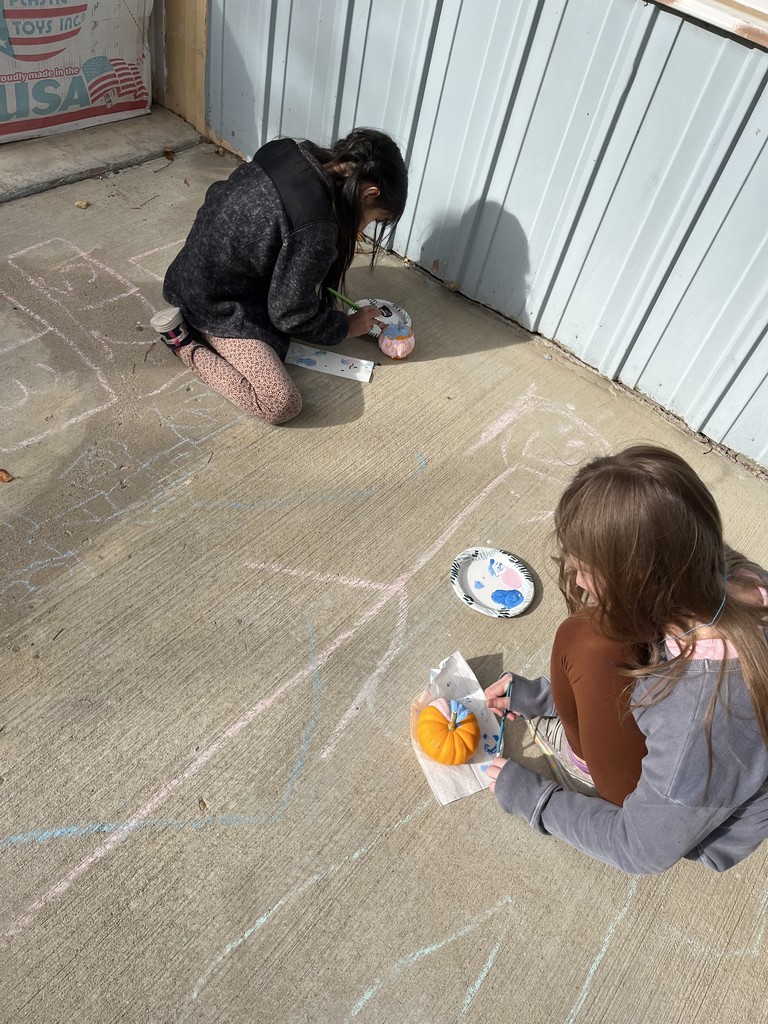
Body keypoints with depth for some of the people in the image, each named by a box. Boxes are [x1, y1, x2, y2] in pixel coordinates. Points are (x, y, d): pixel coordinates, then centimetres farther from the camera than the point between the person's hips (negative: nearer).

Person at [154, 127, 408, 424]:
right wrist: (347, 326, 0)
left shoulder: (294, 155, -5)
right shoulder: (315, 228, -28)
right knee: (282, 405, -17)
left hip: (199, 274, 9)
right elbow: (293, 314, -18)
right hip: (216, 307, -9)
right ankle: (185, 342, -5)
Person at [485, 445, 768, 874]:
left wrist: (528, 796, -10)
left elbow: (642, 850, -24)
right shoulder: (731, 575, -24)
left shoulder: (703, 718, -44)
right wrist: (541, 694, 0)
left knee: (584, 641, -22)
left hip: (688, 825, -6)